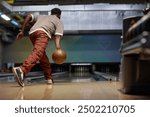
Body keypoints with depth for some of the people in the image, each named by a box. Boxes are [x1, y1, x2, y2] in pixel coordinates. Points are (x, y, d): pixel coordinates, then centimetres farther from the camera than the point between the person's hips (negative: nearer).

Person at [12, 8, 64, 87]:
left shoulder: (41, 16, 39)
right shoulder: (59, 22, 26)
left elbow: (29, 17, 22)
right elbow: (57, 35, 5)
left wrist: (22, 31, 21)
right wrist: (58, 48, -9)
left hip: (32, 33, 6)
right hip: (43, 33, -6)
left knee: (43, 56, 17)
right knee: (38, 53, -25)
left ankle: (49, 78, 21)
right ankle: (21, 70, -50)